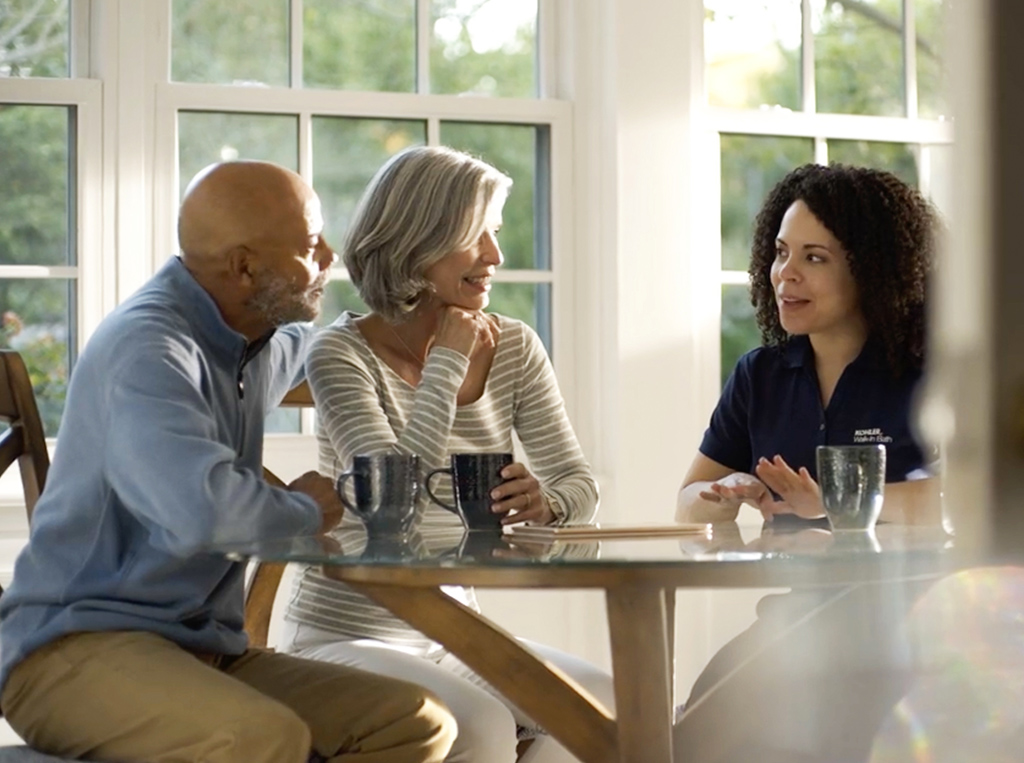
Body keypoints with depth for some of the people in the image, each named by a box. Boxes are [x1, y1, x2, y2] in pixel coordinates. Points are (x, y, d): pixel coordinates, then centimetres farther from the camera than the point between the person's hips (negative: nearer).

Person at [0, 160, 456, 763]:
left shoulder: (260, 344, 12)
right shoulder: (146, 349, -17)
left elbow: (311, 346, 41)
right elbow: (201, 507, -34)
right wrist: (304, 510, -14)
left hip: (206, 648, 9)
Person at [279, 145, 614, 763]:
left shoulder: (514, 349, 4)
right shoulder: (345, 354, -11)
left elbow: (581, 485, 0)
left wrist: (545, 502, -25)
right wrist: (448, 362, -18)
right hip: (346, 636, -5)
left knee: (606, 703, -19)